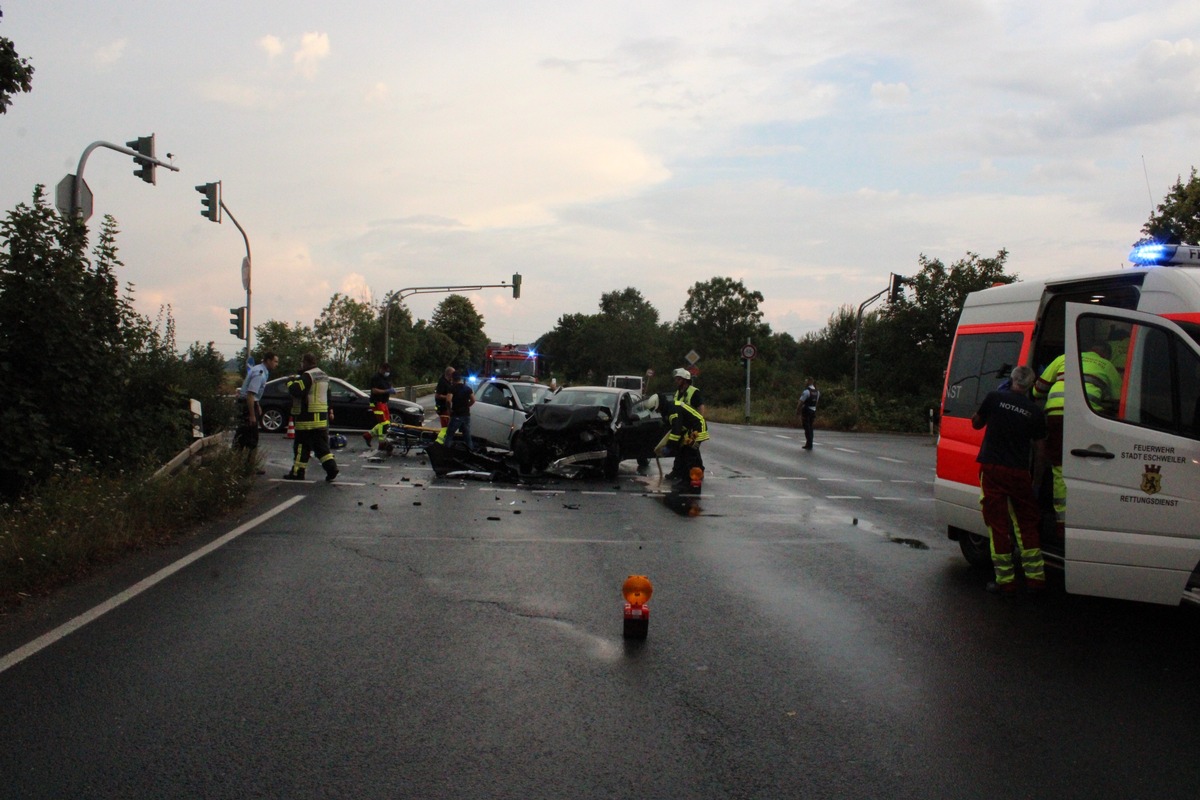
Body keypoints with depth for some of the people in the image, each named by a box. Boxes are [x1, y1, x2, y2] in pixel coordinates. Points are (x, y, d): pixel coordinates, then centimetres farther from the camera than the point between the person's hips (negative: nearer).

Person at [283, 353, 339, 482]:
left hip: (307, 418, -8)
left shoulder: (307, 376, -14)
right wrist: (330, 412, 30)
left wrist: (291, 381, -4)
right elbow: (328, 395, 25)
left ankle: (297, 472, 4)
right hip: (322, 418, 8)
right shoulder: (324, 376, 17)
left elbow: (295, 390, -24)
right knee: (321, 444, 10)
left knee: (302, 445, -1)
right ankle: (331, 467, -2)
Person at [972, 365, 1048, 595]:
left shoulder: (994, 398, -3)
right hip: (1019, 472, 2)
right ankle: (1035, 576, 16)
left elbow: (976, 423, 12)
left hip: (992, 468, -1)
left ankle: (1005, 580, 3)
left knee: (998, 524, 2)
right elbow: (1039, 446, 10)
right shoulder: (1035, 411, 1)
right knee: (1027, 523, 14)